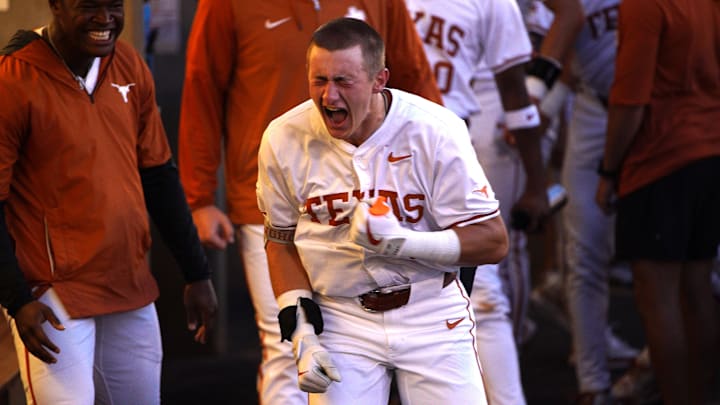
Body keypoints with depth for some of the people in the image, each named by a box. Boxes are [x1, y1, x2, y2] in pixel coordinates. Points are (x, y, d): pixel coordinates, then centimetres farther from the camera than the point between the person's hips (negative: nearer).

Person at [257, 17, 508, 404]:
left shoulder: (435, 131, -14)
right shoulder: (283, 139, -7)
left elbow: (493, 241, -11)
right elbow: (281, 240, 7)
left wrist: (401, 241, -24)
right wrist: (301, 332, -2)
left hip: (432, 318, -1)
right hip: (339, 320, 1)